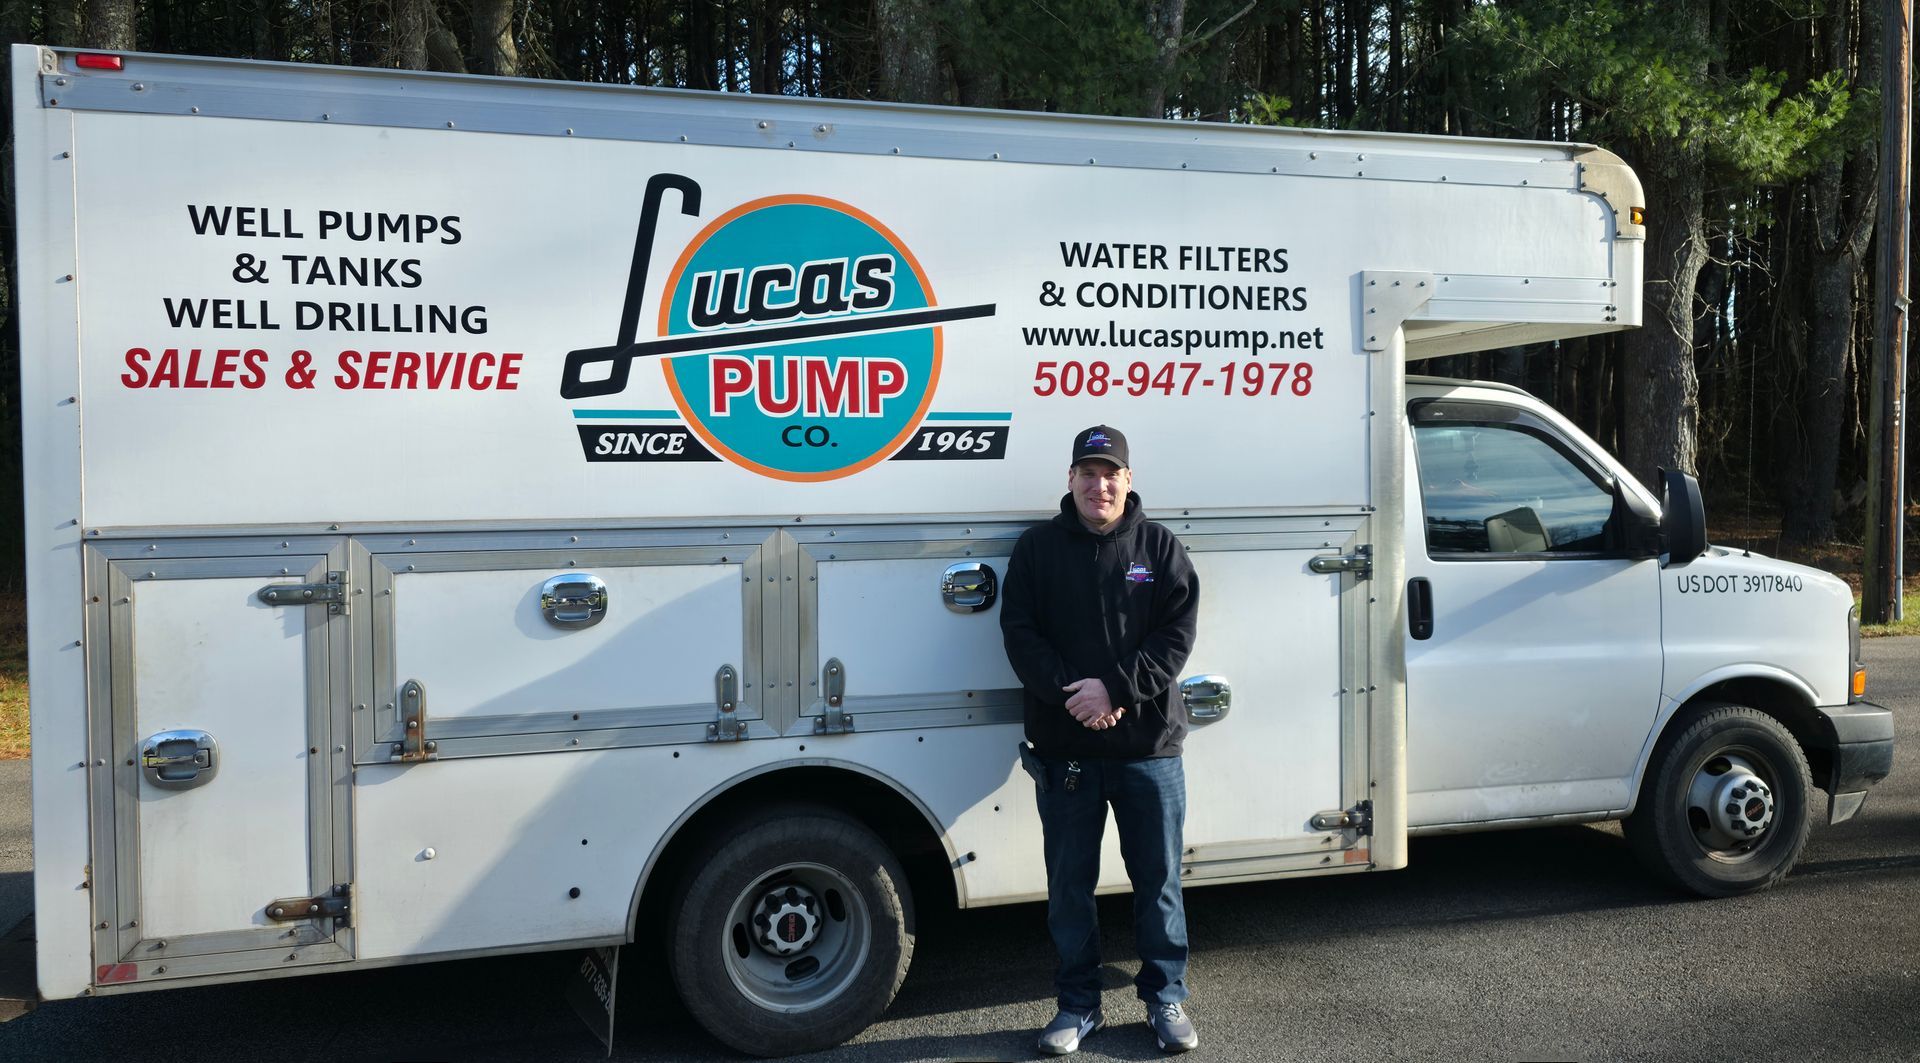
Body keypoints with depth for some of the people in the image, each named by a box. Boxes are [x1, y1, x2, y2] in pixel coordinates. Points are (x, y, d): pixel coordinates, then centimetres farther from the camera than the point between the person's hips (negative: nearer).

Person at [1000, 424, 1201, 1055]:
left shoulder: (1161, 548, 3)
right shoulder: (1038, 547, 3)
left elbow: (1176, 637, -5)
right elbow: (1019, 633, -3)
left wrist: (1114, 688, -17)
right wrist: (1070, 694, -16)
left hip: (1148, 744, 0)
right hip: (1063, 748, 0)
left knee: (1158, 878, 9)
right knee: (1069, 883, 9)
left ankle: (1166, 997, 25)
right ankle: (1078, 1003, 24)